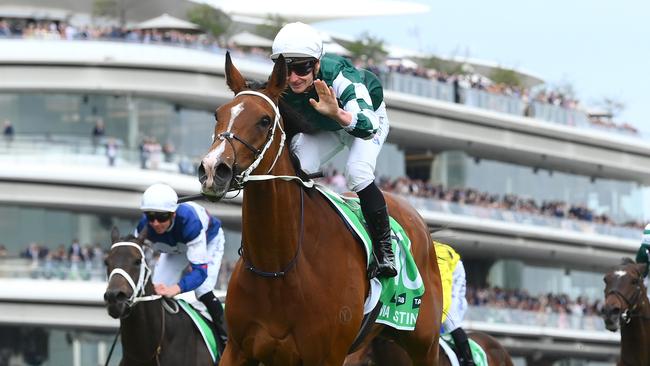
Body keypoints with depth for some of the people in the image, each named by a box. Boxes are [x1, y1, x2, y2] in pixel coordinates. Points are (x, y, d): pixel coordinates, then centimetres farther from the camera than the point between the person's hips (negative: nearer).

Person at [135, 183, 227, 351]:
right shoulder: (145, 225, -34)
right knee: (157, 289, -8)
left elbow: (200, 270, -50)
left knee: (203, 291, -25)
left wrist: (175, 288, -68)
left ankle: (226, 342, -12)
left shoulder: (189, 220, -48)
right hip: (177, 247, 5)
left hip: (209, 241, -5)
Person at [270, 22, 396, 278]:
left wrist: (338, 114, -76)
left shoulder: (340, 78, -45)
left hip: (368, 115, -5)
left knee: (357, 174, -28)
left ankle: (384, 250, -18)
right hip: (322, 127, 5)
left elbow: (368, 127, -59)